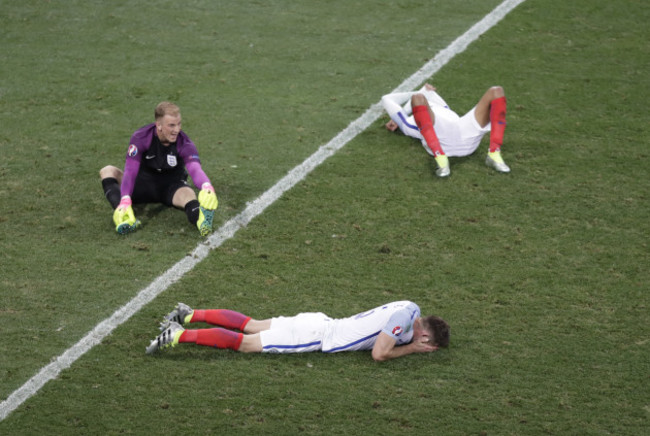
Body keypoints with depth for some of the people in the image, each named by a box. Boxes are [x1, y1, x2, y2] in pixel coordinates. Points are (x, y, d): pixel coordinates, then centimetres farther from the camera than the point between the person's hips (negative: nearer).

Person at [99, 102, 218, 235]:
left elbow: (195, 168, -37)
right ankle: (122, 214, -52)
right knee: (107, 171, -23)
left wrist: (207, 187, -61)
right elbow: (130, 171, -29)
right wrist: (125, 201, -45)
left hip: (172, 187, -1)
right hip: (144, 183, 1)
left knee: (188, 194, -37)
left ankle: (201, 220, -73)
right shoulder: (141, 137, -20)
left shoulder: (184, 143, -20)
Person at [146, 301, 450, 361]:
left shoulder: (411, 309, 7)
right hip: (316, 335, -8)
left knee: (250, 325, 15)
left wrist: (407, 343, 11)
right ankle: (178, 336, -9)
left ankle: (189, 315, 20)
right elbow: (379, 354, -25)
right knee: (244, 343, -8)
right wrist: (411, 348, -12)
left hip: (319, 324, 8)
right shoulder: (404, 317, -20)